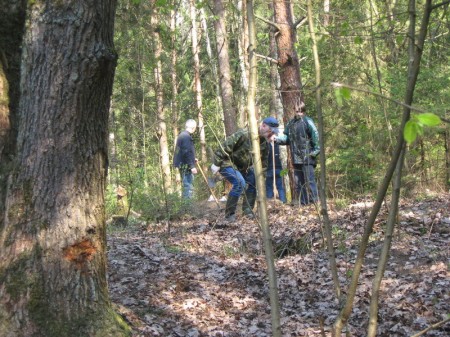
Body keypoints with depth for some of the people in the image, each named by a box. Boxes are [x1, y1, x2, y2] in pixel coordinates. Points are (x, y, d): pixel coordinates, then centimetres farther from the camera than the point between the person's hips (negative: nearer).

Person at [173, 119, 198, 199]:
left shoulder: (182, 135, 16)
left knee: (186, 186, 17)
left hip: (182, 164, 11)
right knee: (189, 187, -9)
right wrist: (192, 166, -21)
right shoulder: (186, 137, -16)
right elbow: (187, 152, -22)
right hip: (186, 165, -11)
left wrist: (193, 160, 28)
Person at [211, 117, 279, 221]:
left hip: (243, 166, 9)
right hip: (227, 163, -9)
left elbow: (263, 162, 9)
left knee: (255, 181, 1)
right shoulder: (244, 134, -27)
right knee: (239, 182, -27)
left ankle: (247, 209, 12)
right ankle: (230, 214, -18)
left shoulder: (265, 143, -1)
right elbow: (225, 147, -27)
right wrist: (216, 163, -26)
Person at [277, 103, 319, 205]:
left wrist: (315, 150, -14)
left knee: (309, 181, -7)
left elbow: (315, 136, -9)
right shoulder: (291, 123, 13)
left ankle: (314, 202, -4)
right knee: (298, 182, 10)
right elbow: (286, 138, 13)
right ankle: (303, 203, 17)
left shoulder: (307, 121, -6)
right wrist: (277, 139, -4)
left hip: (307, 157, -7)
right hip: (296, 158, 7)